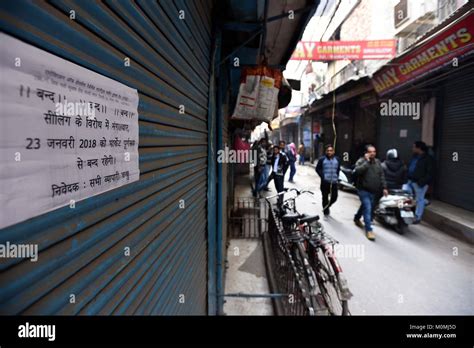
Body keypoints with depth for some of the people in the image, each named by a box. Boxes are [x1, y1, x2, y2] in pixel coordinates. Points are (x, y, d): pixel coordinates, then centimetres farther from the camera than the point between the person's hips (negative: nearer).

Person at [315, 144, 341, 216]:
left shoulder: (337, 160, 9)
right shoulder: (322, 159, -3)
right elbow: (317, 169, 1)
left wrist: (337, 176, 9)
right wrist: (322, 176, -8)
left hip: (334, 182, 3)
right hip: (325, 182, -3)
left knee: (334, 197, 2)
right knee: (325, 197, 3)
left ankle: (327, 206, 30)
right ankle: (325, 211, 19)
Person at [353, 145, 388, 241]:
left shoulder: (377, 162, 9)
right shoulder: (361, 161, -10)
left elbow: (381, 176, 13)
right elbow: (357, 171, -31)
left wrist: (384, 187, 8)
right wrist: (367, 161, -27)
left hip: (373, 191, 7)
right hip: (363, 190, -7)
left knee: (365, 206, 22)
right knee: (368, 208, -13)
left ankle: (356, 218, 47)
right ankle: (369, 230, -8)